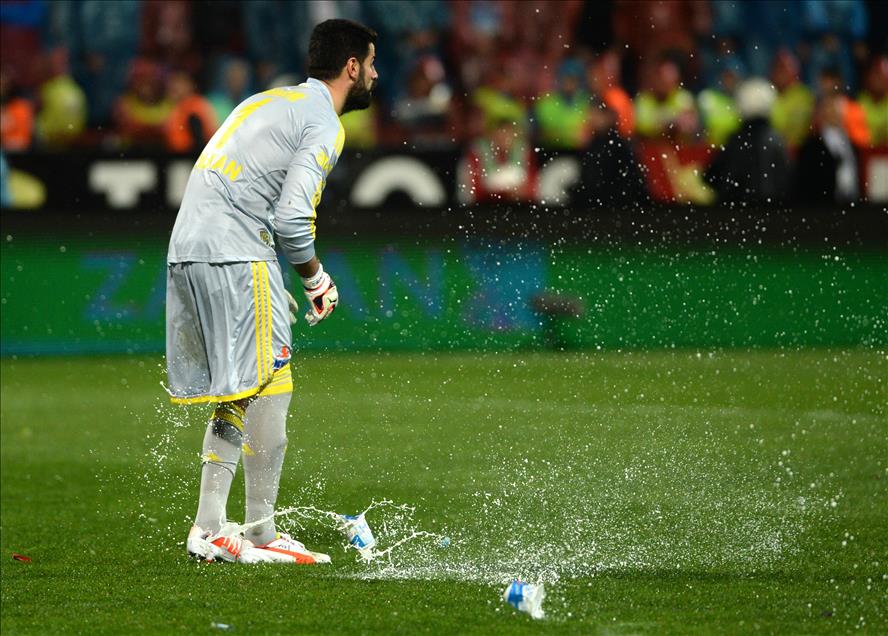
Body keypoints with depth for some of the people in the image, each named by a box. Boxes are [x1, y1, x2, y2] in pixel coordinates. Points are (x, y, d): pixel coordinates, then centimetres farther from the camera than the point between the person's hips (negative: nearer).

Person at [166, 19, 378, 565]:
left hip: (187, 250, 9)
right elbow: (292, 218, -17)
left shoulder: (275, 101, 23)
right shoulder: (324, 125, -6)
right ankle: (261, 534, -3)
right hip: (235, 258, -9)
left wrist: (274, 289, 24)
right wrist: (319, 281, 0)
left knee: (236, 397, 14)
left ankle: (210, 530, 13)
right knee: (268, 391, -5)